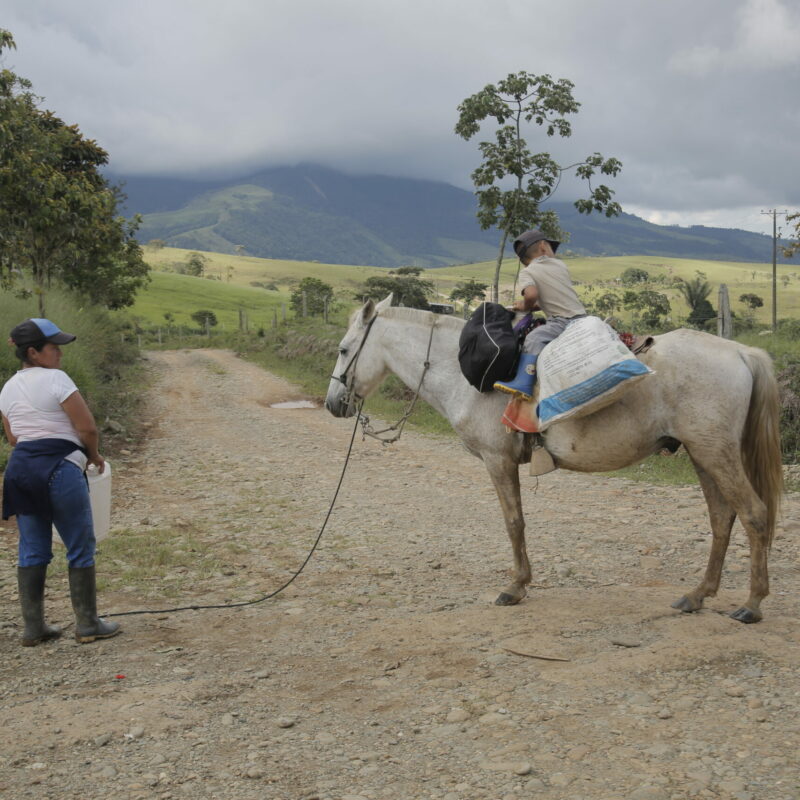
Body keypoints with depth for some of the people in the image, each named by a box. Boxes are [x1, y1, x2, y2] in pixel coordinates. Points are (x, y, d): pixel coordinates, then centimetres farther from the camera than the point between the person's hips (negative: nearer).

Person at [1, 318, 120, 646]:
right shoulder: (55, 379, -10)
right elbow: (87, 427, -12)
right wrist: (93, 455, 6)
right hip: (60, 469, -7)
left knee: (32, 551, 13)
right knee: (80, 548, 5)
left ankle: (33, 627, 18)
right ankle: (88, 624, 12)